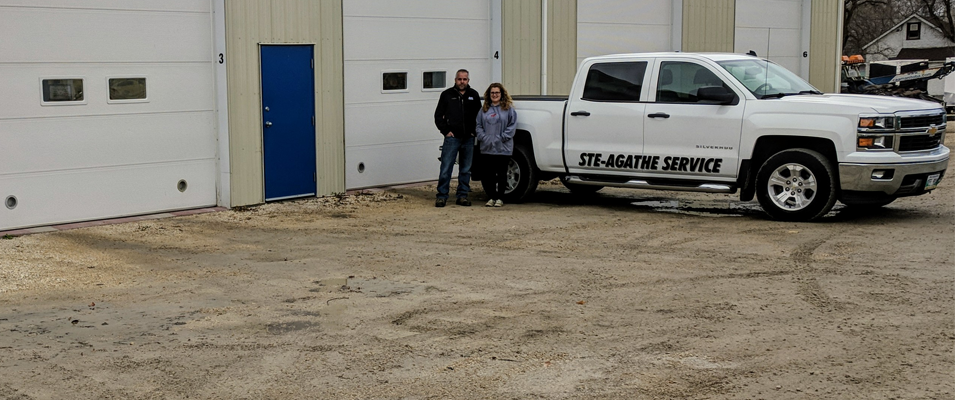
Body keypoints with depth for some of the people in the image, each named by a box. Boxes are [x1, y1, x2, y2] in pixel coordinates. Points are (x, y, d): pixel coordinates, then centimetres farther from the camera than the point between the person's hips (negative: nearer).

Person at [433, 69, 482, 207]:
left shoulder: (474, 95, 11)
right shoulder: (447, 95, 4)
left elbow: (479, 115, 17)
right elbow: (438, 115, 7)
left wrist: (474, 131, 5)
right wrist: (446, 131, -2)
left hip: (468, 139, 3)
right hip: (452, 138, -3)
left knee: (466, 170, 7)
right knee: (446, 169, -5)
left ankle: (462, 196, 14)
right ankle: (442, 196, 0)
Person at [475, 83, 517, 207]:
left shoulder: (508, 108, 1)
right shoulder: (484, 109, 12)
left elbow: (512, 125, -3)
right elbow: (478, 125, 12)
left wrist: (502, 137, -12)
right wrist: (483, 137, -4)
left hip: (503, 148, -3)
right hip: (487, 148, 3)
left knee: (501, 174, 1)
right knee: (489, 174, 6)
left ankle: (500, 198, 8)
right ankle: (491, 197, 14)